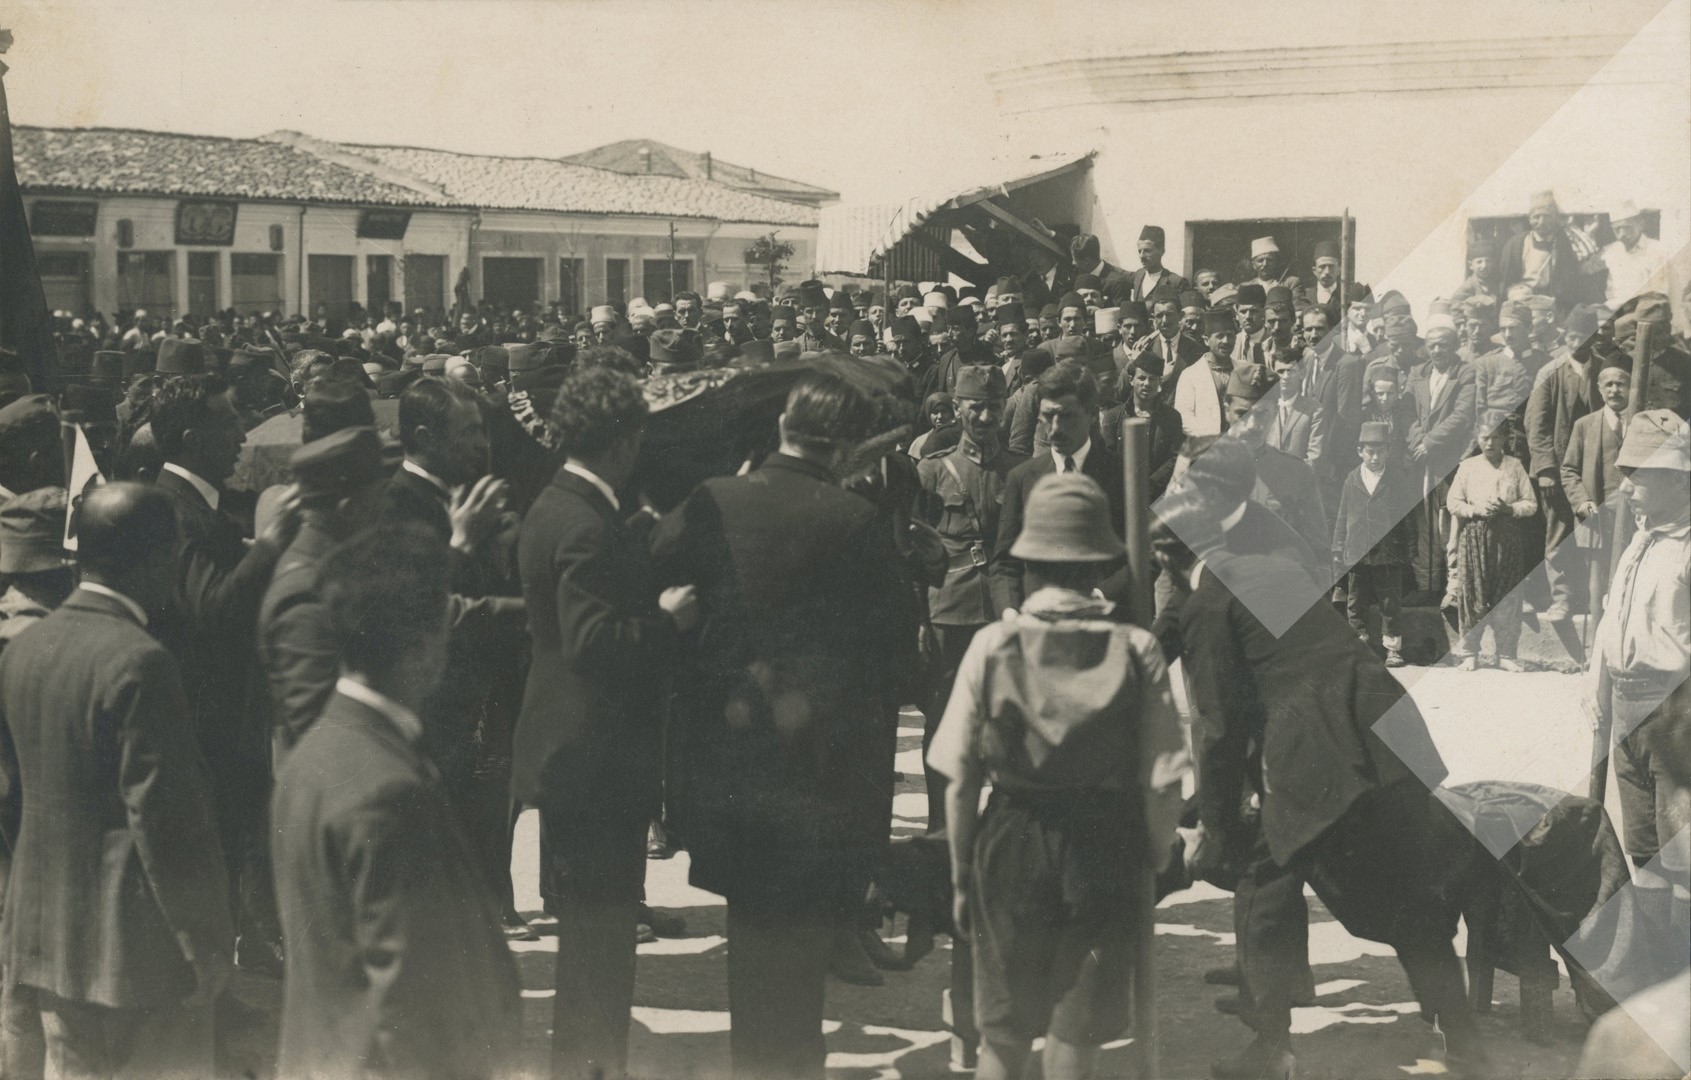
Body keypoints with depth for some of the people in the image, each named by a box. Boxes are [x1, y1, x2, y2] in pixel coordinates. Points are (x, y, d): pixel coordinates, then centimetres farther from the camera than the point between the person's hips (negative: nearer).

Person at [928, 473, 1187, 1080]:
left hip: (1009, 852, 0)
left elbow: (959, 781, -5)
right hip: (1104, 861, 0)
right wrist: (1154, 867, 9)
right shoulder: (1137, 651, -8)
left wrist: (962, 876, 7)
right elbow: (1164, 787, -7)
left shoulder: (992, 646, -8)